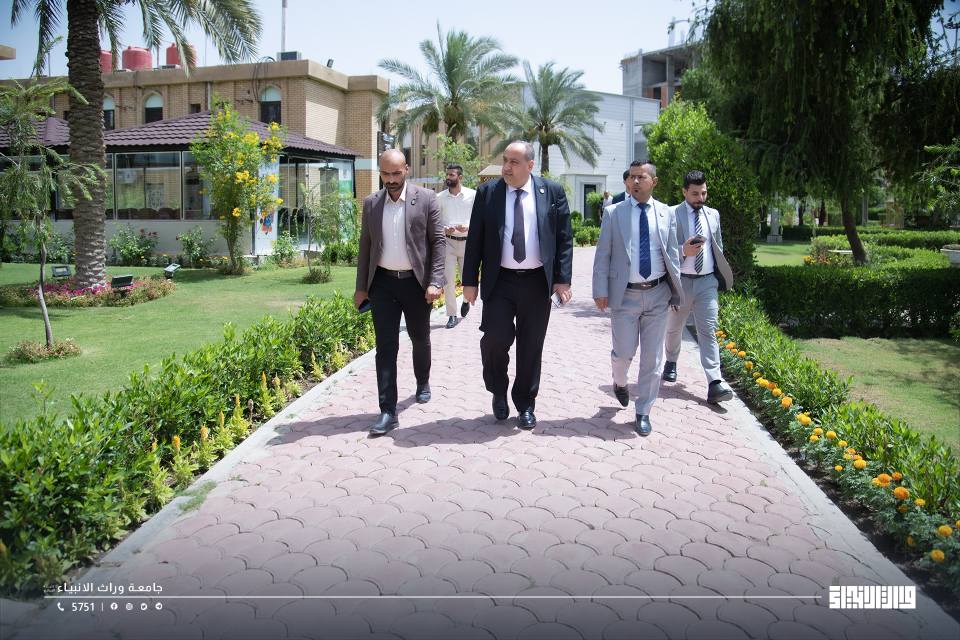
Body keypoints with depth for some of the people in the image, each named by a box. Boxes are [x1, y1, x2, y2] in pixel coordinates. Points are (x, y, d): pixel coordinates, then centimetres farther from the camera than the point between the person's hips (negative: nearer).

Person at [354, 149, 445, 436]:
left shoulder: (426, 198, -4)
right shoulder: (371, 203, 5)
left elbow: (438, 241, -5)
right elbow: (365, 246, 9)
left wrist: (435, 282, -13)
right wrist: (361, 287, 7)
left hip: (416, 282, -1)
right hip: (383, 283, 1)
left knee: (420, 338, 16)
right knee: (386, 346, -1)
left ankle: (423, 383, 43)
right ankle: (387, 411, 1)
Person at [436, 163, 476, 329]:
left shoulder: (473, 195, -3)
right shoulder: (440, 197, 2)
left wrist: (467, 226, -19)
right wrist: (443, 229, -13)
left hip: (467, 241, 0)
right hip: (448, 242, 1)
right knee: (448, 279, -5)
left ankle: (466, 300, 43)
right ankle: (452, 315, 5)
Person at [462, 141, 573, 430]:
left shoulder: (553, 192, 1)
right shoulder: (487, 192, 2)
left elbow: (564, 238, 3)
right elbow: (475, 240, 3)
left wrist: (563, 279, -4)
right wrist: (470, 281, 0)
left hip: (538, 282, 0)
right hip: (500, 281, 0)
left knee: (531, 347, 7)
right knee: (495, 338, -10)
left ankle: (525, 405, 25)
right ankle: (498, 392, 19)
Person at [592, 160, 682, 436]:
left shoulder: (666, 214, 5)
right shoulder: (614, 214, 0)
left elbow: (672, 254, 9)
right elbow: (602, 255, -1)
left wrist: (676, 289, 6)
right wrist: (601, 291, -8)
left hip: (657, 294, 2)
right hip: (625, 294, -2)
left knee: (652, 357, 5)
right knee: (624, 352, 2)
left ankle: (643, 412, 19)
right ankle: (620, 382, 38)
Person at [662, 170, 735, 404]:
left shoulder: (713, 215, 10)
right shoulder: (672, 215, -5)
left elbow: (718, 247, 19)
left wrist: (721, 275, 14)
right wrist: (683, 251, -24)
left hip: (707, 281, 2)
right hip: (681, 280, -2)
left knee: (708, 331, -6)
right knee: (674, 327, 16)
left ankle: (714, 384, -12)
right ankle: (671, 362, 42)